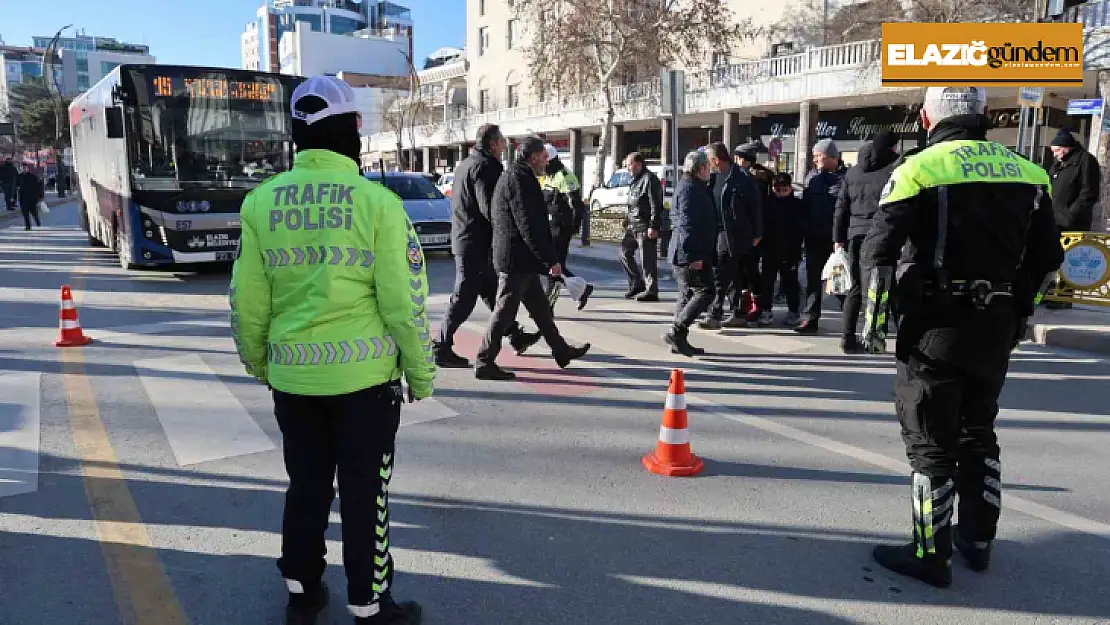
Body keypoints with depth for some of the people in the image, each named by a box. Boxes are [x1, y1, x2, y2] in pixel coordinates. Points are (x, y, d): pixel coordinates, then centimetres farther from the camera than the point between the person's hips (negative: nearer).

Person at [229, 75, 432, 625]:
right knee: (365, 491, 10)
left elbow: (247, 299, 3)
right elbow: (405, 300, -11)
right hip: (364, 373, -3)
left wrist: (256, 361, 19)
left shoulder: (262, 200, 0)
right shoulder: (376, 200, -11)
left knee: (306, 482, 20)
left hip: (292, 374, 4)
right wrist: (421, 372, 1)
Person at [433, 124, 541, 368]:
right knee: (464, 297, -5)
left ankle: (515, 335, 28)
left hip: (463, 238, 10)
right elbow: (490, 208, -23)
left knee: (492, 291, 17)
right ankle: (443, 348, 1)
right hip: (476, 243, -10)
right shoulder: (485, 167, -15)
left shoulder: (465, 164, 17)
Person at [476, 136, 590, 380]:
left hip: (521, 259, 11)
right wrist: (551, 260, -19)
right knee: (505, 310, -4)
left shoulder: (512, 176, 17)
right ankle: (485, 362, 3)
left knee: (539, 306, 18)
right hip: (516, 258, -11)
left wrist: (547, 258, 23)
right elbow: (529, 226, -22)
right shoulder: (520, 179, -16)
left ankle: (561, 350, 30)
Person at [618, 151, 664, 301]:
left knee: (648, 259, -6)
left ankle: (651, 291, 2)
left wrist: (653, 227, -23)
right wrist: (629, 223, 25)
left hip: (645, 227, -10)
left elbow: (656, 205, -18)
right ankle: (637, 284, 19)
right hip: (633, 226, 10)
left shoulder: (650, 179, -12)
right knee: (625, 251, 11)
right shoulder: (636, 180, 19)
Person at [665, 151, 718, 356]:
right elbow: (687, 223, -22)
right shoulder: (690, 188, -14)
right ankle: (676, 332, -10)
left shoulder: (695, 187, 19)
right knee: (705, 292, -10)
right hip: (692, 254, -11)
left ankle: (679, 341, 17)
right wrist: (695, 255, -24)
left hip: (684, 255, 11)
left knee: (687, 296, 13)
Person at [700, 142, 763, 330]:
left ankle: (715, 315, -9)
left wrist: (757, 233, -6)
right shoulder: (713, 178, 10)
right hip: (718, 232, 7)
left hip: (732, 235, -7)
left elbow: (755, 205, -7)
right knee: (734, 275, 13)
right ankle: (739, 315, 21)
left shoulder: (742, 177, -9)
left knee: (719, 274, -11)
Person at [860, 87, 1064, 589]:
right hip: (998, 327, 6)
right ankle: (977, 540, 30)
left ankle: (931, 555, 11)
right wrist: (1019, 311, 20)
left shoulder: (919, 169, -10)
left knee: (930, 442, 4)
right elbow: (1046, 256, 9)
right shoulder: (1027, 172, 6)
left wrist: (873, 316, -5)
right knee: (978, 433, 20)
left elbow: (879, 251, -15)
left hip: (937, 326, -5)